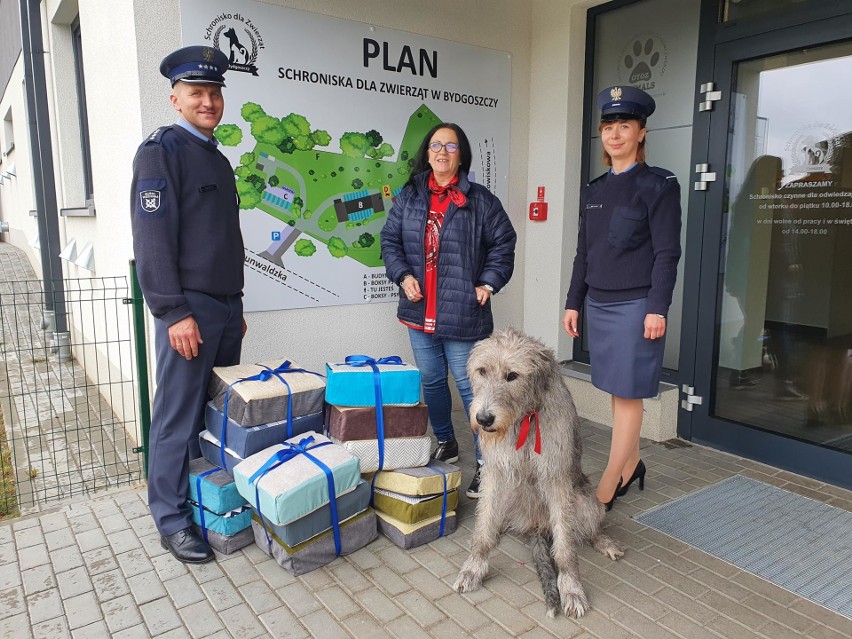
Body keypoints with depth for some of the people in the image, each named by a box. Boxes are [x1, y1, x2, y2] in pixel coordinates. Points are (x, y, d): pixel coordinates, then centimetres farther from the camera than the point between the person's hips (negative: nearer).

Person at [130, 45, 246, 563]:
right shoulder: (161, 151, -5)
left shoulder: (218, 159, 19)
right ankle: (173, 520, 12)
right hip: (188, 308, -7)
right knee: (179, 418, 0)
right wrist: (173, 312, -18)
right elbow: (153, 238, -13)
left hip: (226, 307, 8)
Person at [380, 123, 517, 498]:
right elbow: (390, 240, 10)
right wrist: (402, 275, -4)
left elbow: (503, 243, 2)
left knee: (470, 385, -2)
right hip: (420, 311, 5)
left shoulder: (480, 200, -1)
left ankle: (485, 461, 10)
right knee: (431, 381, 16)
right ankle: (445, 444, 36)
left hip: (461, 313, -4)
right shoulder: (409, 197, 9)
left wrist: (488, 284, -6)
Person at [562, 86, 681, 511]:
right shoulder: (593, 190, 13)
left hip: (636, 307, -6)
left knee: (627, 395, -2)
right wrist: (573, 303, 12)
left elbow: (667, 252, -9)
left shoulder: (659, 184, -4)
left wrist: (657, 309, -15)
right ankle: (630, 466, 27)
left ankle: (604, 492, 3)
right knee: (617, 391, 12)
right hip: (598, 305, 6)